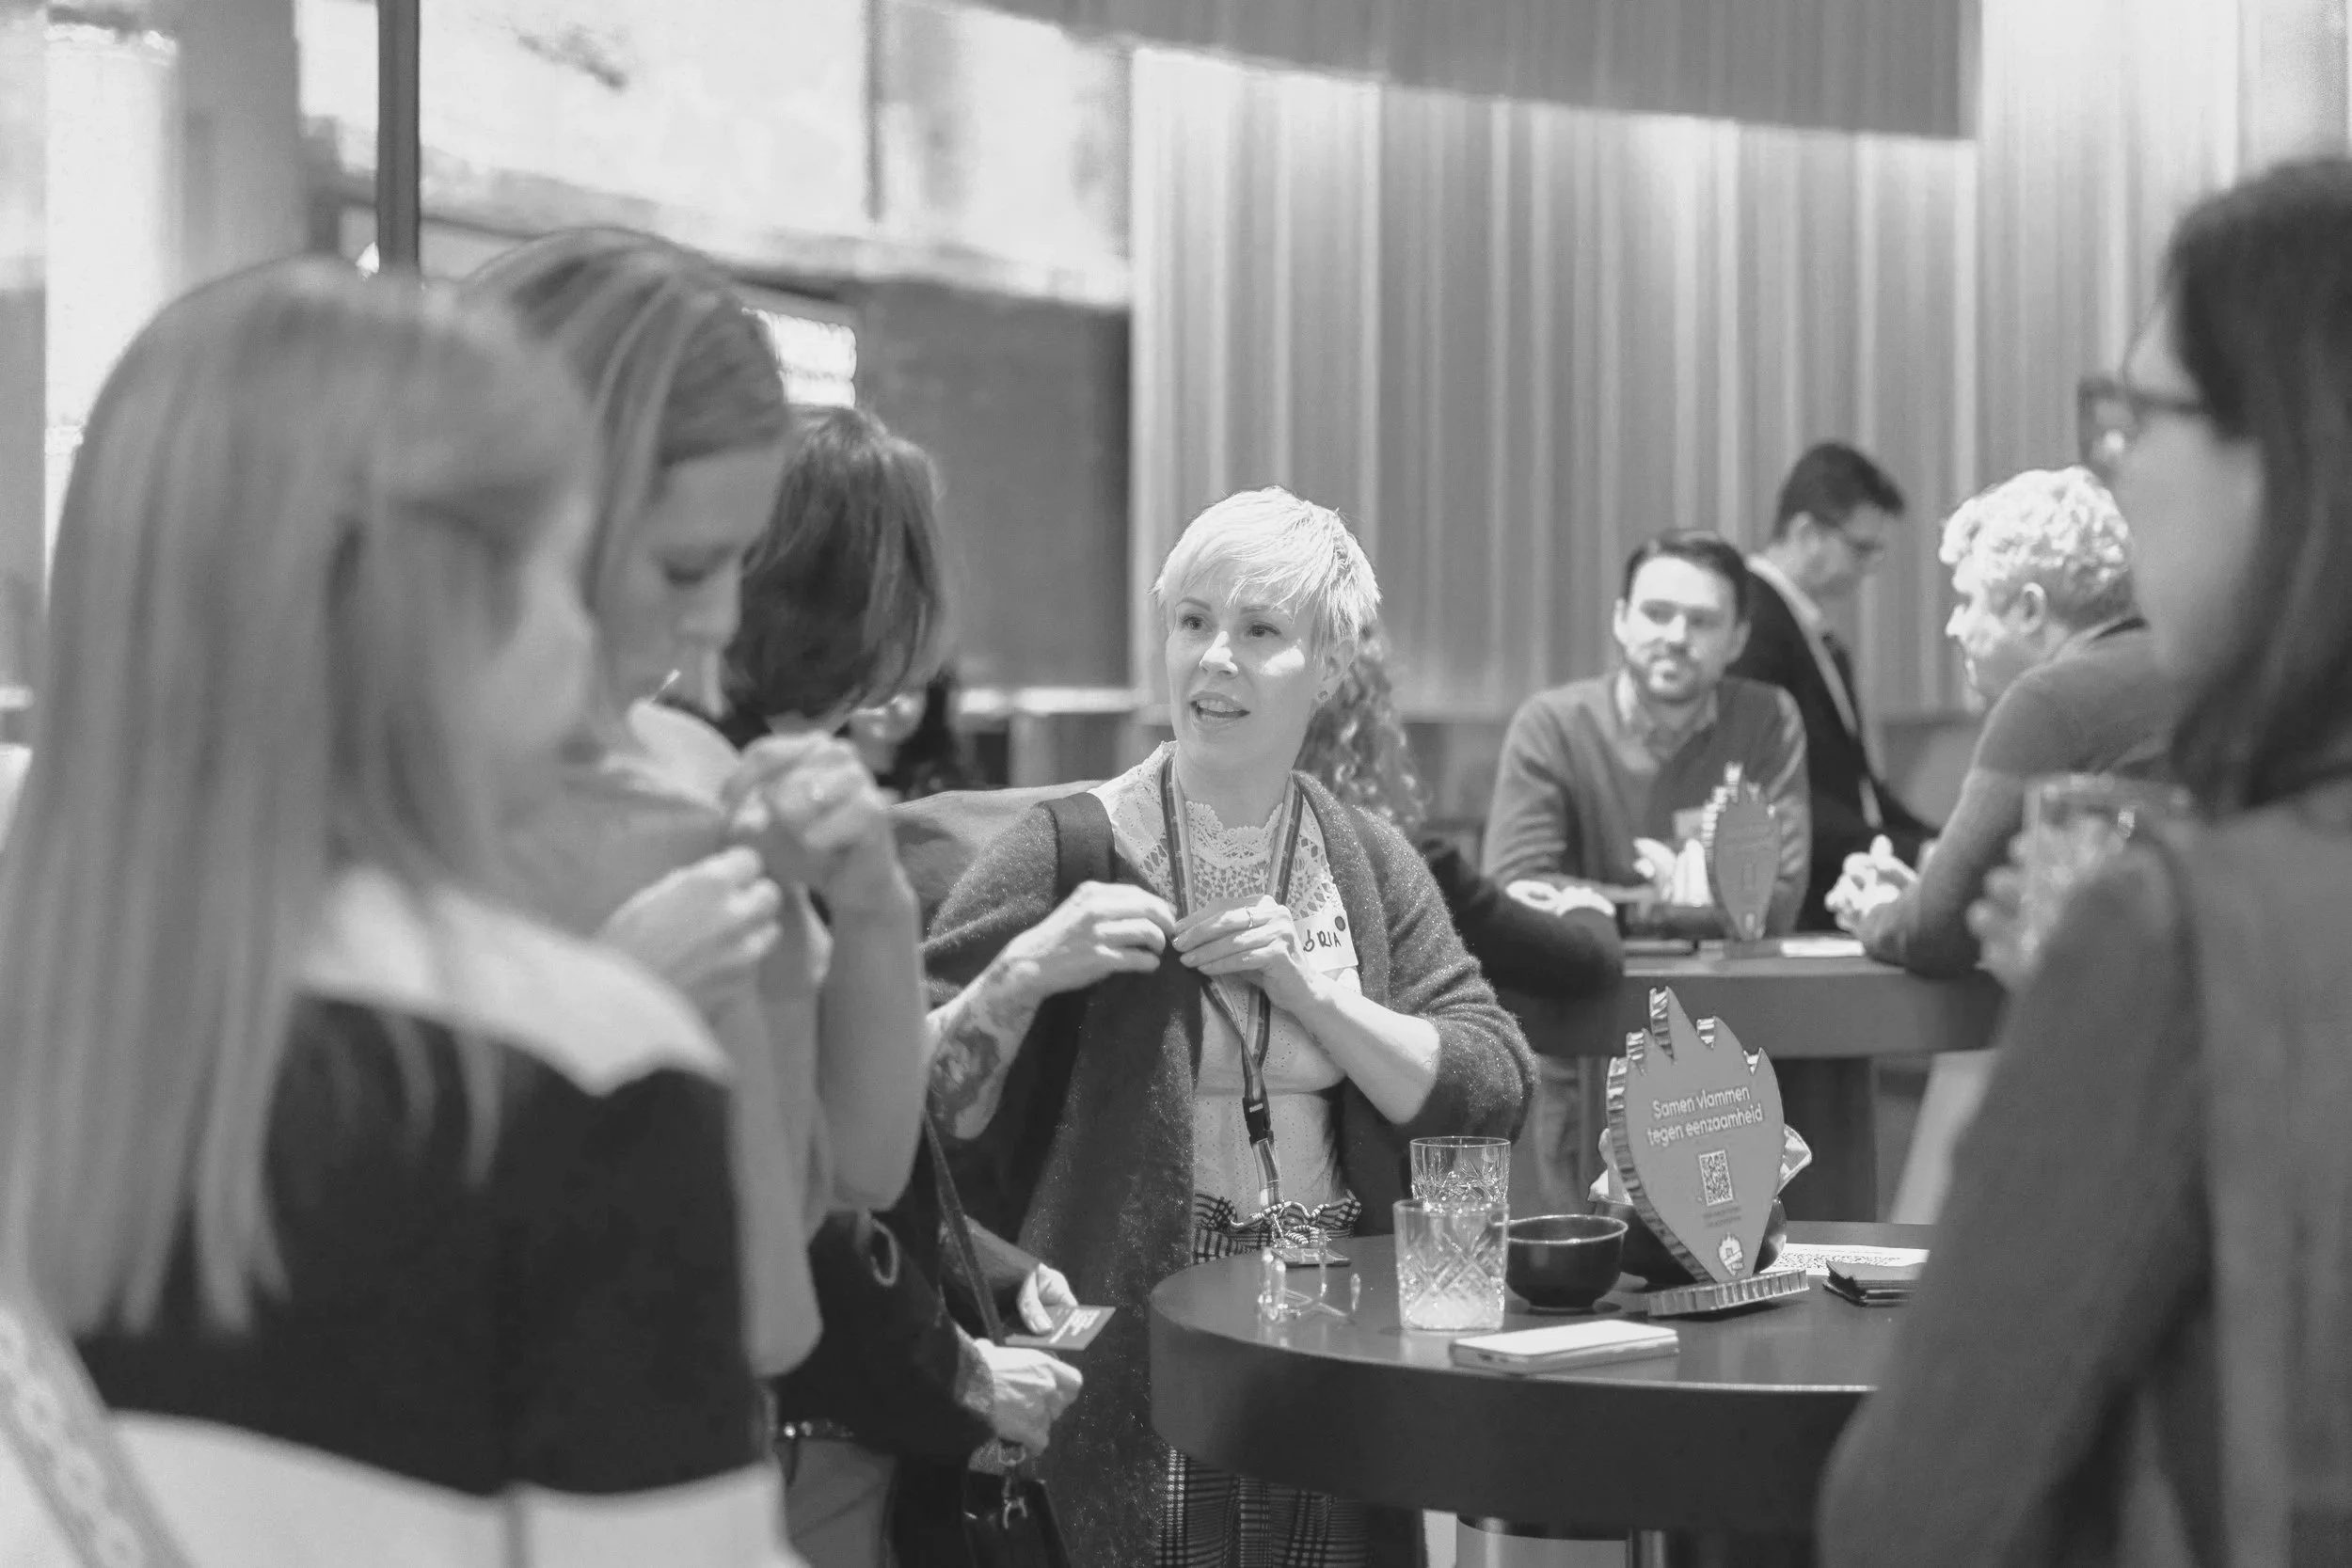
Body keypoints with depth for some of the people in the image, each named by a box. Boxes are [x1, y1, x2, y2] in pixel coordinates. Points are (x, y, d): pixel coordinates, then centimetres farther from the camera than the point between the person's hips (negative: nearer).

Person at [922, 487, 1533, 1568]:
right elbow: (920, 1105, -6)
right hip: (1121, 1384, -3)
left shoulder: (1372, 867, 8)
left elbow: (1496, 1093, -1)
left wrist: (1311, 989, -11)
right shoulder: (1070, 849, -5)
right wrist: (1027, 971, -22)